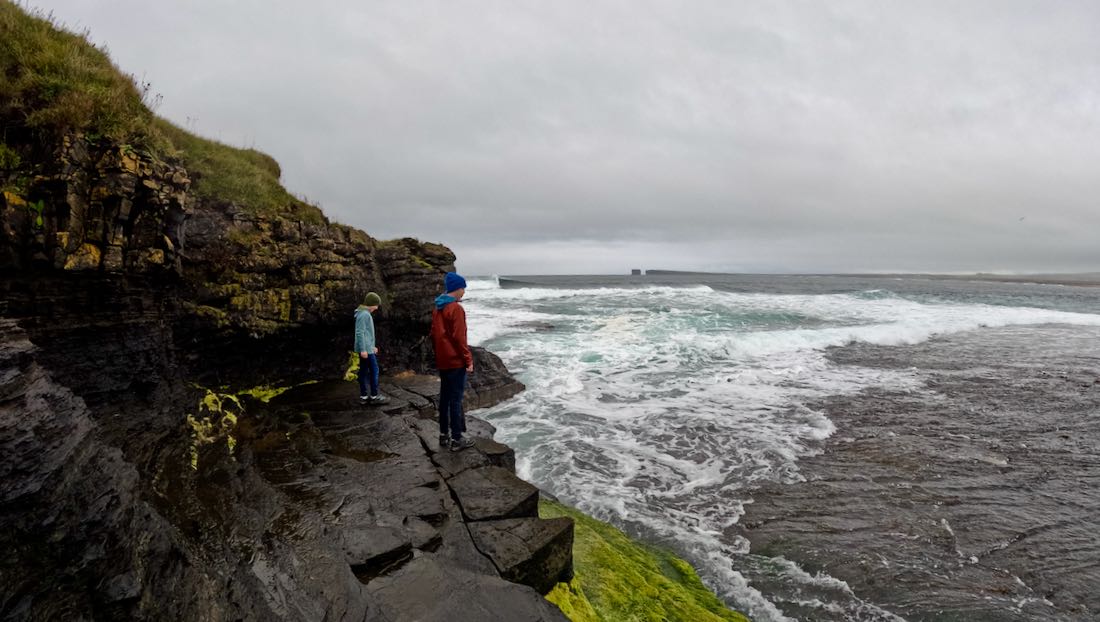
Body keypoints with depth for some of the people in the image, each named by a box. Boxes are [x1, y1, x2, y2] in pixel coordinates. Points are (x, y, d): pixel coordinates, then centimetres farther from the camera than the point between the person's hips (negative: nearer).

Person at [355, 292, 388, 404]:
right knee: (374, 370, -4)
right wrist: (363, 349, -23)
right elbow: (360, 333, -21)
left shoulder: (365, 314, 16)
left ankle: (363, 396, 14)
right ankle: (374, 396, 2)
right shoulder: (364, 314, -15)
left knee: (364, 372, 10)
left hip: (367, 348, 10)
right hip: (365, 349, -10)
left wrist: (372, 346, 25)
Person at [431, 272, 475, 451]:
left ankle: (444, 435, 22)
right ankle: (456, 439, 3)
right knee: (456, 399, -3)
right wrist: (468, 360, -12)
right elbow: (459, 338, -19)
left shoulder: (437, 308, 11)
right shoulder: (456, 308, -16)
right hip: (456, 362, -9)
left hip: (442, 361, 9)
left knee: (445, 397, 14)